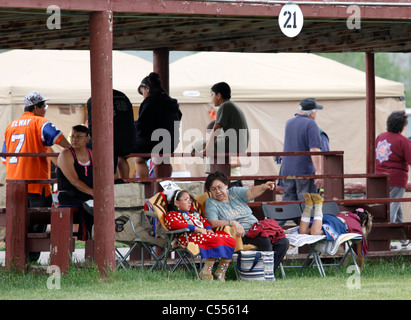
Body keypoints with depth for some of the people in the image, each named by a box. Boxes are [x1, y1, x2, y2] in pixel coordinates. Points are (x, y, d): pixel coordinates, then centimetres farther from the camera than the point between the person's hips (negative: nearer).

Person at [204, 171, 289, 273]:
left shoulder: (234, 192, 16)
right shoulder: (210, 203, 3)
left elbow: (251, 192, -1)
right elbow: (213, 223, -13)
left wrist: (264, 187, -22)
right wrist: (232, 223, -27)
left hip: (256, 228, 6)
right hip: (241, 234, -6)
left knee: (283, 242, -14)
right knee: (265, 241, -32)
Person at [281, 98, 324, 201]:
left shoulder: (289, 123, 11)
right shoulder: (311, 124, -11)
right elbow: (314, 149, -20)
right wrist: (318, 171, -23)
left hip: (287, 170, 6)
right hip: (305, 171, -6)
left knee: (288, 201, 7)